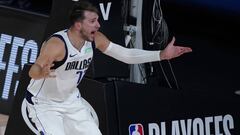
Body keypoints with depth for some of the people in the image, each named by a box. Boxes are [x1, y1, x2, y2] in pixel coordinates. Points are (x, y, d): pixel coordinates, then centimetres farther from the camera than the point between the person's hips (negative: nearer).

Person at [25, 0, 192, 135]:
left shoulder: (96, 39, -11)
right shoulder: (56, 44, -31)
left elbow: (126, 54, -4)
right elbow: (33, 73, -34)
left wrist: (162, 55, -10)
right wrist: (43, 72, -60)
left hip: (71, 100, 7)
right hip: (44, 104, -7)